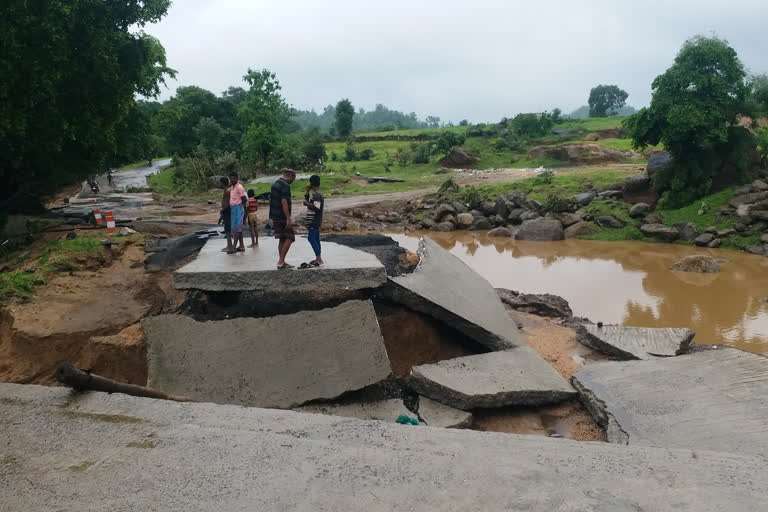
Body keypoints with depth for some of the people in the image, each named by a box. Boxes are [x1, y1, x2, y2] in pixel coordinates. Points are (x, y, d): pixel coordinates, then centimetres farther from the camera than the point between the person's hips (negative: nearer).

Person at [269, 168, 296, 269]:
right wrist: (288, 218, -22)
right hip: (282, 217, -9)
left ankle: (282, 262, 14)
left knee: (282, 239, 13)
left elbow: (270, 200, 21)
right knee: (289, 238, -2)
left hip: (275, 217, 9)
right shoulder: (285, 185, -14)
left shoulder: (274, 184, 16)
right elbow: (284, 202, -22)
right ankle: (281, 261, -6)